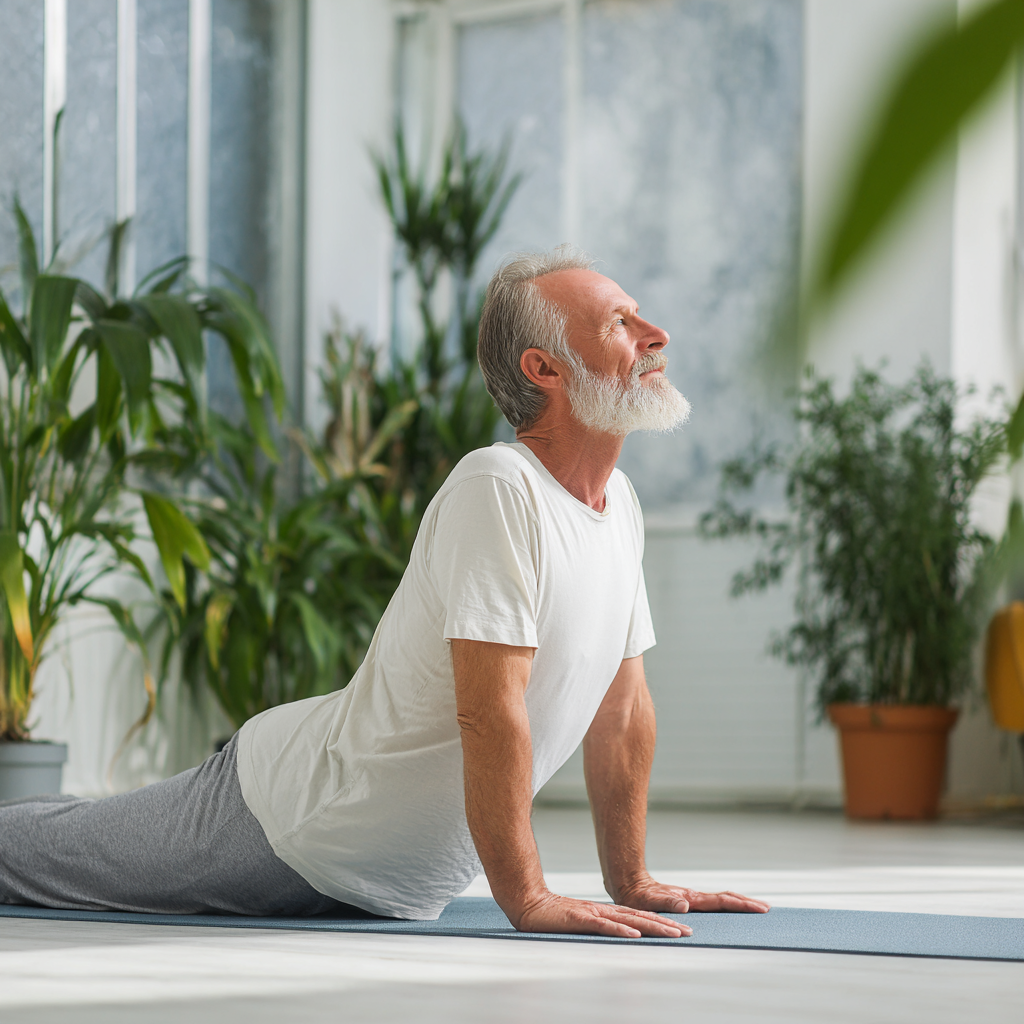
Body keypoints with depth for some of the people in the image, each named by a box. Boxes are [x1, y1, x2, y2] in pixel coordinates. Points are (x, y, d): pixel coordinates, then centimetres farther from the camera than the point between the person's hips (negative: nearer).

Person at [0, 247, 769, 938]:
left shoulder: (621, 504, -1)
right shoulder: (498, 489, -28)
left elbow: (624, 705, 8)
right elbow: (489, 712, -32)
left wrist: (631, 881, 8)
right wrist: (526, 898, -32)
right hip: (285, 819, -8)